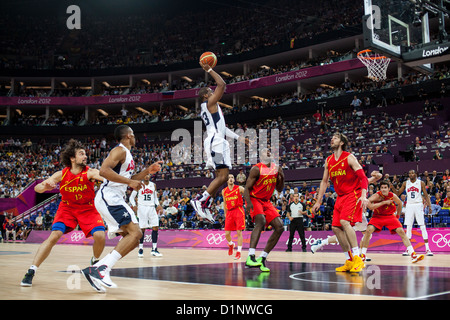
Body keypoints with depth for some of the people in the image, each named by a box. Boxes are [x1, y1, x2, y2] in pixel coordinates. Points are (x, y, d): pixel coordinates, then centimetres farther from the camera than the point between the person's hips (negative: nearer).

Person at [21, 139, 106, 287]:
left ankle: (95, 261, 15)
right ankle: (31, 271, -12)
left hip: (88, 209, 0)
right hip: (67, 208, 0)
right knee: (54, 236, -19)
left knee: (100, 236, -18)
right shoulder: (61, 174, -16)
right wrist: (46, 186, -39)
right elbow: (37, 188, -15)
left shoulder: (90, 173, -21)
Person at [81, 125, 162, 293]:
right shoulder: (120, 150, -7)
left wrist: (148, 171, 19)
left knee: (132, 238, 6)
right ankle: (102, 268, -26)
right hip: (109, 197, -10)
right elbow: (104, 170, -22)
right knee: (135, 232, -20)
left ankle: (95, 270, 2)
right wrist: (129, 181, -23)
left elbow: (128, 179, 32)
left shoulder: (127, 154, 24)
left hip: (115, 200, 10)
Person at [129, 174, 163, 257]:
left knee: (155, 227, -5)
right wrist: (134, 205, -16)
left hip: (152, 208, 4)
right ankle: (140, 249, 7)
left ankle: (154, 249, -1)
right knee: (142, 228, -4)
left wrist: (157, 205, 1)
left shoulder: (153, 185, 11)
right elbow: (132, 197, 2)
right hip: (142, 208, -4)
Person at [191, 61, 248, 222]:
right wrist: (209, 70, -5)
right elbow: (222, 84, -12)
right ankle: (200, 201, -15)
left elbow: (221, 127, 29)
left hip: (218, 142, 10)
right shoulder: (210, 103, -2)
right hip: (215, 142, -10)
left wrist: (239, 137, 27)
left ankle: (206, 208, 7)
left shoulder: (211, 107, 27)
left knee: (220, 177, 9)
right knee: (222, 176, -15)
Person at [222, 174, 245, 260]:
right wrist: (225, 214, 19)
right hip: (229, 212, 3)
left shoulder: (239, 188, -1)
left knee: (239, 232, -7)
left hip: (239, 211, -3)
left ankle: (239, 252, -2)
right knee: (227, 233, 1)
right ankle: (231, 244, 33)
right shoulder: (224, 191, 10)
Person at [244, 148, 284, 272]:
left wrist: (282, 177, -6)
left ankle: (262, 258, 0)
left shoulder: (276, 168, 6)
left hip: (266, 201, 7)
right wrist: (248, 203, -30)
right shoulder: (256, 169, -12)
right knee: (261, 221, -33)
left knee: (279, 227, -6)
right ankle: (250, 258, -40)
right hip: (254, 199, -7)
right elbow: (247, 188, -13)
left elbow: (279, 189, 13)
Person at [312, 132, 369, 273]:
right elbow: (324, 181, 17)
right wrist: (318, 202, 15)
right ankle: (349, 261, 9)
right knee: (335, 227, 0)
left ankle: (357, 258, -22)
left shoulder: (349, 158, -10)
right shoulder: (328, 161, 10)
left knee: (344, 221, -26)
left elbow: (363, 177, -15)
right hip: (341, 197, 7)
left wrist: (363, 196, -29)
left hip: (354, 194, -7)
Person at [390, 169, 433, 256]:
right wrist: (392, 188, -10)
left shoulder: (421, 183, 1)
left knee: (423, 227, -5)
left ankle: (427, 249, -2)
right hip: (409, 206, 2)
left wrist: (429, 206, -7)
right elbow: (398, 193, 9)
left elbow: (426, 195, 3)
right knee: (408, 227, 1)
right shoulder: (405, 183, 7)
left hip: (418, 205, -2)